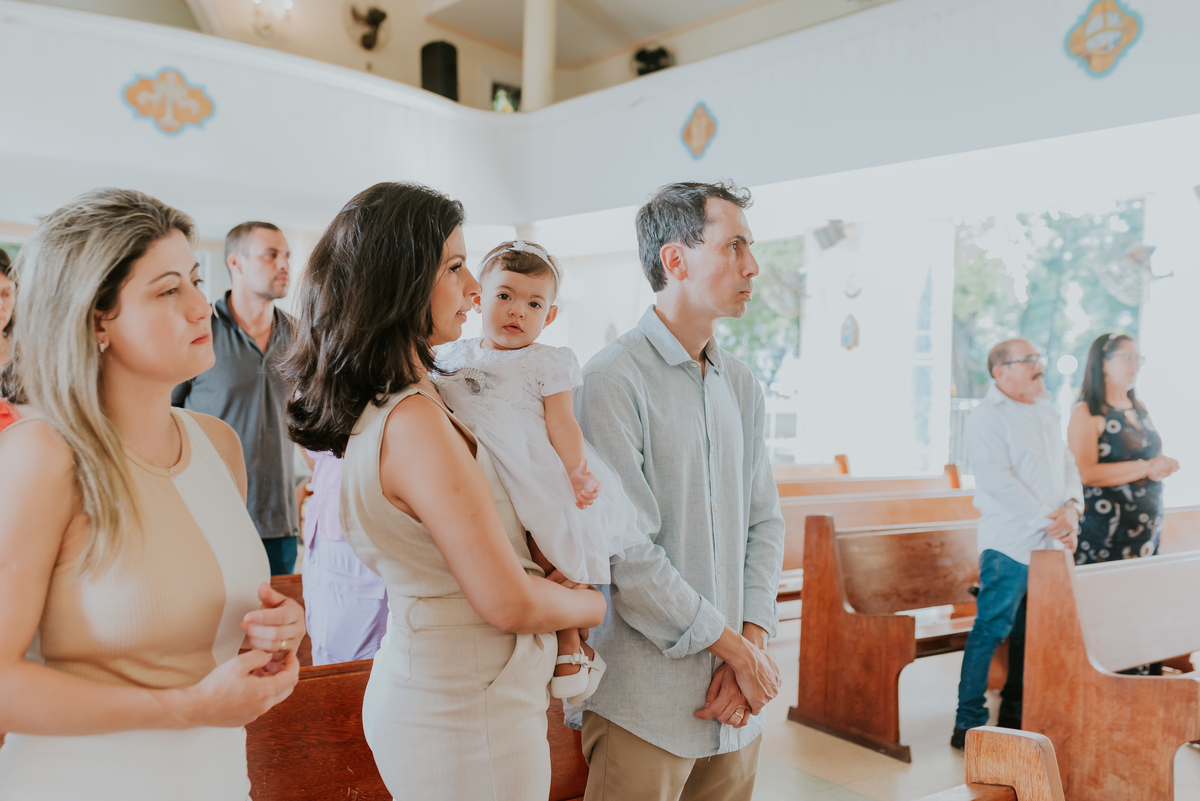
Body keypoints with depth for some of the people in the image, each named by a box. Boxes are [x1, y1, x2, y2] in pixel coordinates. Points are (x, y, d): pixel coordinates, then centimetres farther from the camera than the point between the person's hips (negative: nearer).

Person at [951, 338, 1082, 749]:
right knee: (992, 629, -6)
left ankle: (1015, 713, 27)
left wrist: (1071, 507, -2)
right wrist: (1047, 520, -17)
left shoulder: (1046, 411, 16)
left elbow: (1067, 464, 16)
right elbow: (999, 482, -17)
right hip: (1008, 544, -8)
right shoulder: (986, 419, -9)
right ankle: (968, 723, 1)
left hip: (1049, 544, 8)